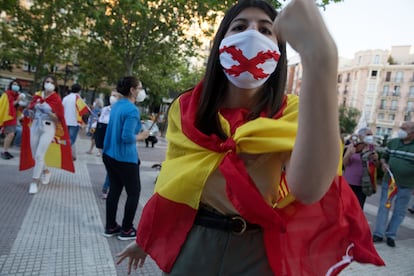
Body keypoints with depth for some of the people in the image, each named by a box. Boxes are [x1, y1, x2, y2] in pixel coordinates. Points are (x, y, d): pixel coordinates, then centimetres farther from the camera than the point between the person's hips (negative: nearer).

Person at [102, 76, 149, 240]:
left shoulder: (117, 105, 8)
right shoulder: (132, 110, -20)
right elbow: (127, 137, -25)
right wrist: (140, 137, -8)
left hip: (110, 154, 9)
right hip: (125, 158, -9)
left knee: (114, 189, 16)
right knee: (134, 192, 6)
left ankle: (110, 227, 25)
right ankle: (126, 230, 14)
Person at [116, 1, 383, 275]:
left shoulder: (291, 113, -14)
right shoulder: (186, 110, -6)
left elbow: (309, 188, -36)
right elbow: (170, 182, 5)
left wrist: (320, 57, -46)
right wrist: (144, 237, 16)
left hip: (257, 253, -1)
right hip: (190, 246, 2)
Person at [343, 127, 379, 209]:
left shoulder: (371, 147, 2)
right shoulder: (352, 146, -5)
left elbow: (375, 165, 9)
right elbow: (345, 163, -4)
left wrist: (375, 159, -12)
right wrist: (350, 153, -21)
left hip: (363, 183, 1)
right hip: (349, 181, -1)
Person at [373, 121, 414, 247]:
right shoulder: (392, 142, 2)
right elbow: (384, 156, 14)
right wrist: (383, 164, -8)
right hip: (388, 181, 2)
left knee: (400, 211, 7)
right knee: (384, 207, 5)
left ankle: (391, 235, 20)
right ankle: (379, 233, 12)